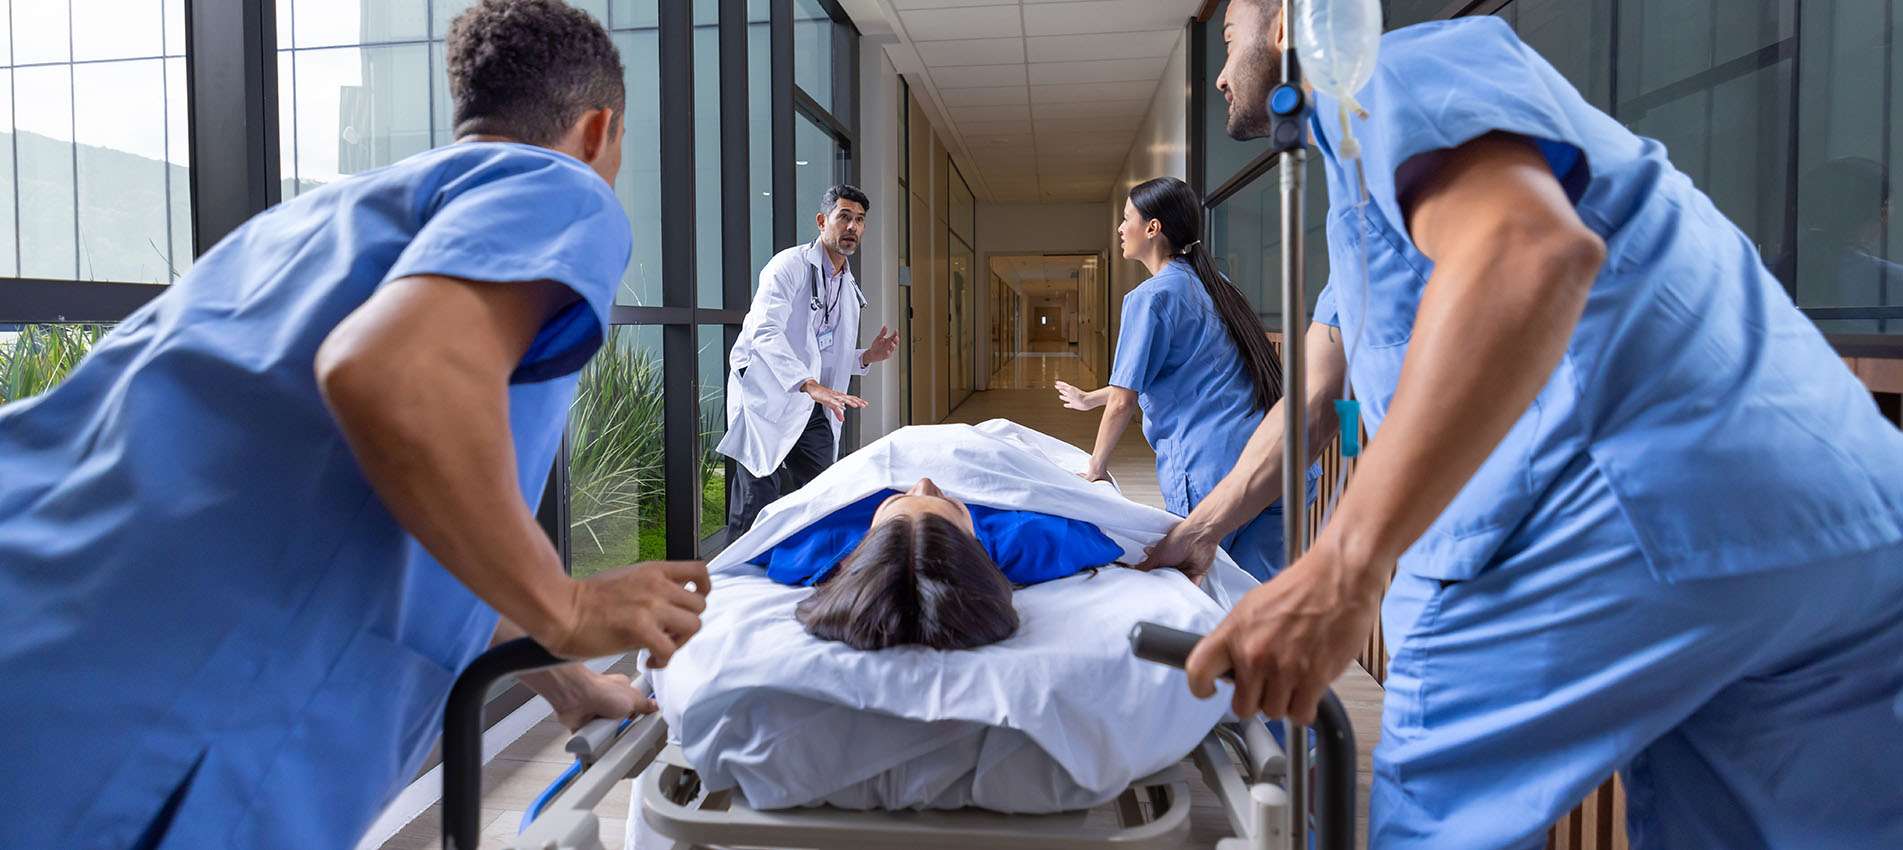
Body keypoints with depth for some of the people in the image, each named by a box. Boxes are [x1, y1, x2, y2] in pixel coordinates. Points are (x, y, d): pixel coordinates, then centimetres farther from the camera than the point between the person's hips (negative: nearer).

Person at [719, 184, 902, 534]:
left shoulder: (849, 288, 17)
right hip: (767, 399, -7)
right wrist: (811, 385, -37)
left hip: (812, 410, 7)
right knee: (759, 502, -8)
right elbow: (765, 332, -25)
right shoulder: (790, 264, -10)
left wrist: (868, 356, 2)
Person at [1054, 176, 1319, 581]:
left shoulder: (1151, 297, -7)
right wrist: (1089, 398, 41)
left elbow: (1124, 401, -6)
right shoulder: (1211, 283, 21)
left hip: (1213, 471, -8)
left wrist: (1096, 468, 9)